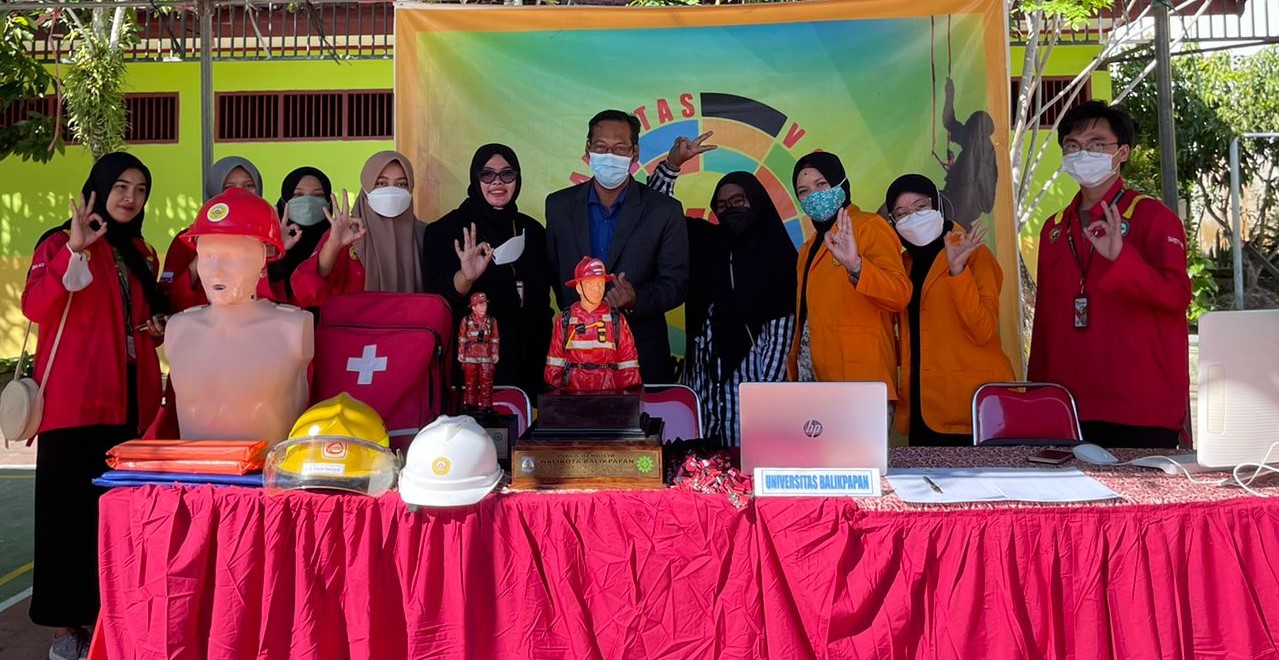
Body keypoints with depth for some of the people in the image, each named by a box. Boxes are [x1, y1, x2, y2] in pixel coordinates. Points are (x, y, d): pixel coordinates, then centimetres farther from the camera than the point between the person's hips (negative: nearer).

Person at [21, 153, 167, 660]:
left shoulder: (141, 253, 18)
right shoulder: (61, 243, -2)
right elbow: (34, 307, -19)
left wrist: (159, 327, 9)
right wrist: (75, 249, -28)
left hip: (130, 399, 6)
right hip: (74, 400, -6)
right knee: (70, 506, -2)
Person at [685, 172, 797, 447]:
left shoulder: (777, 251, 0)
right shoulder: (705, 240, 10)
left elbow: (782, 326, -5)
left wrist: (768, 384, -11)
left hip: (751, 371, -3)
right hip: (705, 370, 3)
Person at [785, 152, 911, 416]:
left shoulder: (869, 226, -2)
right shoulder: (810, 247, 23)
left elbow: (899, 295, -17)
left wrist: (855, 266, -33)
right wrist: (794, 373, 17)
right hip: (815, 380, 7)